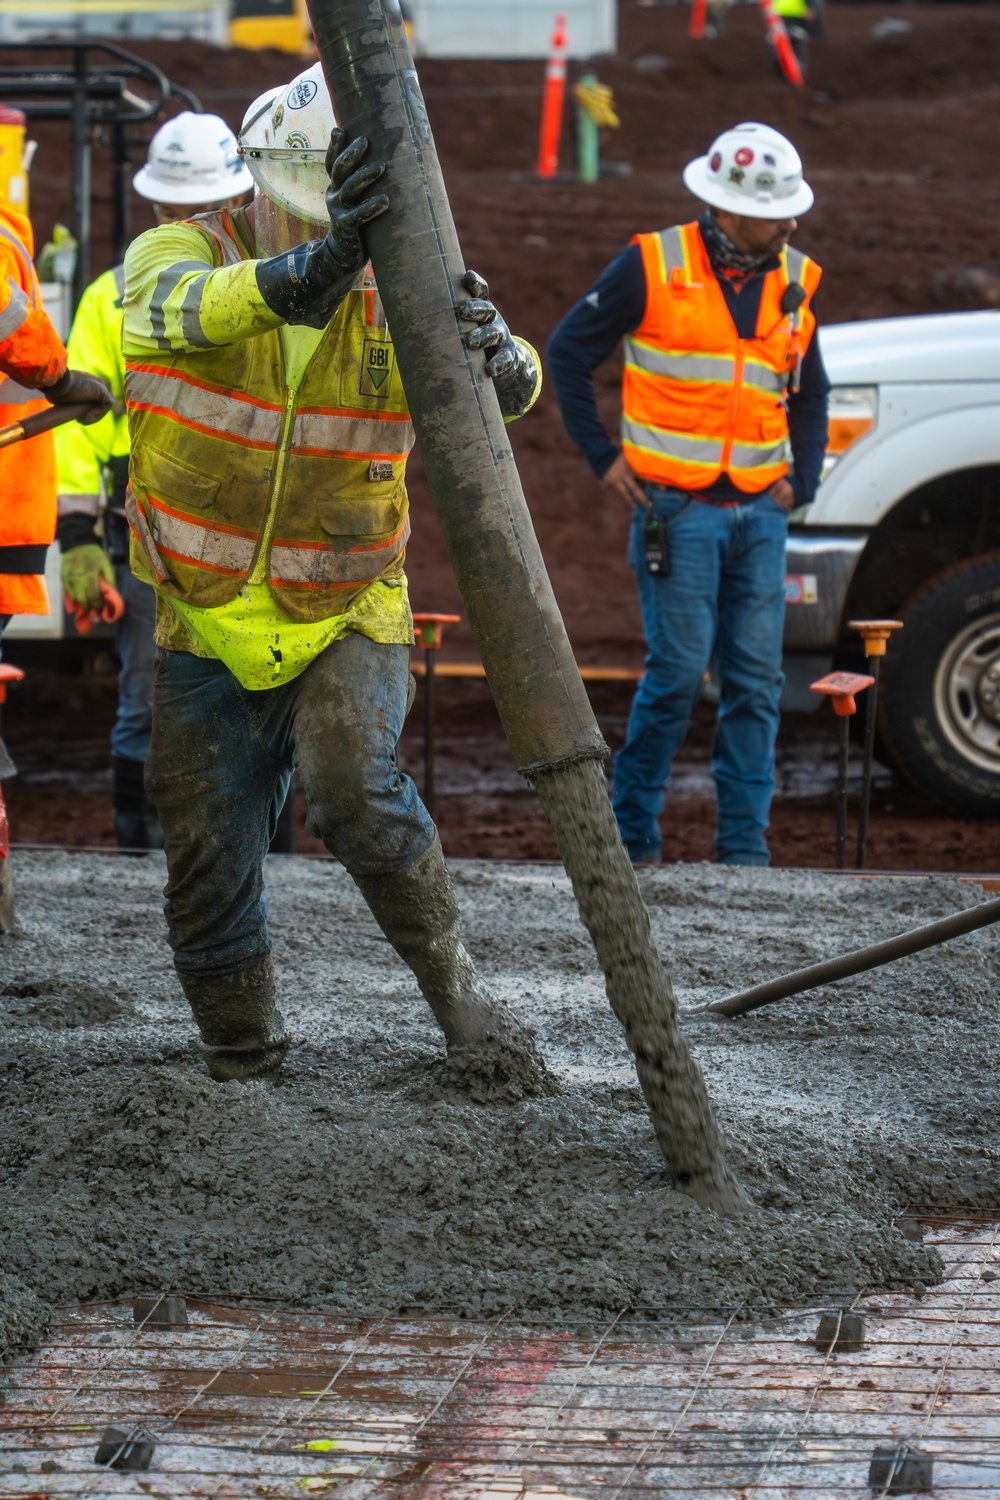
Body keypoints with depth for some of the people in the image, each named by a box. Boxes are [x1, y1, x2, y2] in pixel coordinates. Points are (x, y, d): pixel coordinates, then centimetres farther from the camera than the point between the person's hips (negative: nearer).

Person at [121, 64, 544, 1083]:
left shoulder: (394, 297, -7)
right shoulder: (180, 255, -11)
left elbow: (506, 389, -23)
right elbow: (178, 307, -36)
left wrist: (496, 356, -49)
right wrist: (316, 263, -55)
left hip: (345, 615, -1)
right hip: (207, 626, 1)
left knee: (354, 790, -26)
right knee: (208, 874, 5)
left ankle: (455, 989, -6)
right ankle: (242, 1065, 27)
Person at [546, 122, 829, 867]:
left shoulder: (794, 281, 9)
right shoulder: (654, 267, -6)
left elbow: (810, 392, 22)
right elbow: (568, 352, 3)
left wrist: (803, 478, 9)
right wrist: (603, 456, 0)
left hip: (759, 512, 4)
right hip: (677, 508, -4)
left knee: (756, 679, 2)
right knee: (679, 670, -7)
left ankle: (745, 843, 9)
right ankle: (632, 827, 9)